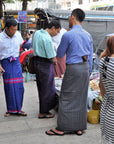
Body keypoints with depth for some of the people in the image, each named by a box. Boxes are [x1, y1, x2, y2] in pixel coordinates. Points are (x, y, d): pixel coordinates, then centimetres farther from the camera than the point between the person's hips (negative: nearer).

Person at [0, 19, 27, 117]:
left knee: (19, 86, 2)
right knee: (9, 87, 0)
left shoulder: (18, 34, 2)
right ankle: (11, 109, 13)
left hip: (16, 62, 3)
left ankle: (18, 109, 13)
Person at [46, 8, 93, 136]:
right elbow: (90, 56, 12)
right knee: (81, 98, 12)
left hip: (73, 68, -6)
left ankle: (62, 128, 10)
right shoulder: (88, 35, 9)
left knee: (67, 98, 2)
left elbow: (60, 54, -2)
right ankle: (79, 127, 20)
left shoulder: (68, 35, -12)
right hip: (85, 67, 7)